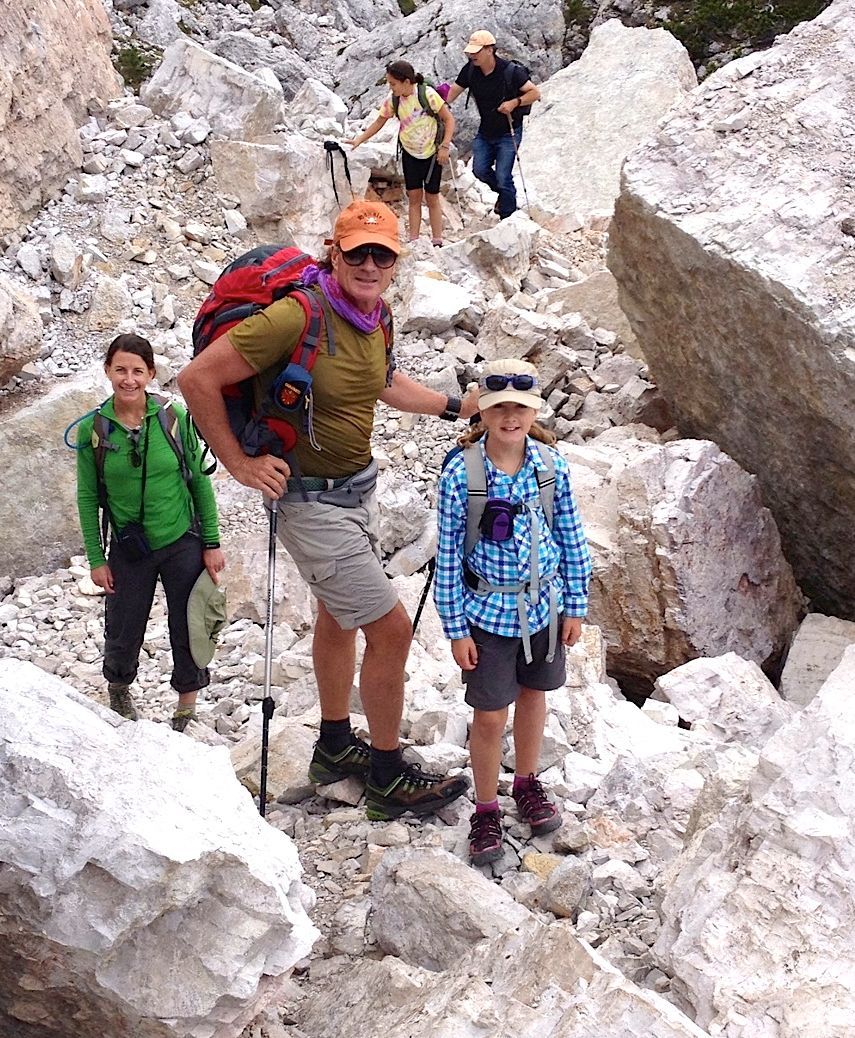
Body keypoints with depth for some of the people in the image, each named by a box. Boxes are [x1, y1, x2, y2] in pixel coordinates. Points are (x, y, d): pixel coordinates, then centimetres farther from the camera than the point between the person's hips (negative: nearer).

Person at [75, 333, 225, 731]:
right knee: (122, 635, 13)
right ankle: (118, 685, 45)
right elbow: (87, 497, -2)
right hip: (127, 552, 1)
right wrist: (96, 559, -1)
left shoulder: (175, 417, -11)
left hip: (183, 545, 0)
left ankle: (187, 703, 34)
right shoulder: (92, 429, -10)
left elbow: (200, 481, -3)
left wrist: (212, 543, -2)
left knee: (188, 631, 10)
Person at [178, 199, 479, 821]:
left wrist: (458, 406, 14)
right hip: (313, 503, -9)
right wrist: (240, 465, -20)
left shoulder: (374, 315, 0)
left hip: (359, 487, 9)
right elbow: (198, 378, -24)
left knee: (339, 615, 23)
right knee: (391, 628, -6)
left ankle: (335, 747, 43)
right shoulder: (298, 315, -26)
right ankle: (389, 777, 11)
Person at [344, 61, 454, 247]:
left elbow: (449, 119, -15)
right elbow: (379, 122, 5)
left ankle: (437, 242, 10)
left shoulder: (427, 94, -22)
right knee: (414, 196, 4)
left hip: (432, 153, -4)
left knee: (432, 197, 2)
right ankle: (413, 242, 8)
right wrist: (359, 140, -2)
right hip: (410, 153, 4)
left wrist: (445, 146, -21)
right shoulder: (393, 100, -8)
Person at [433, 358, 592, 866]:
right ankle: (486, 810, 25)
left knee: (534, 695, 21)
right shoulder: (461, 473, -16)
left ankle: (528, 783, 44)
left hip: (544, 606, 3)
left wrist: (576, 606, 5)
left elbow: (571, 538, 2)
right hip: (489, 612, -3)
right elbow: (448, 554, -10)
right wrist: (456, 628, -8)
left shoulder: (552, 465, -8)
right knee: (490, 716, 4)